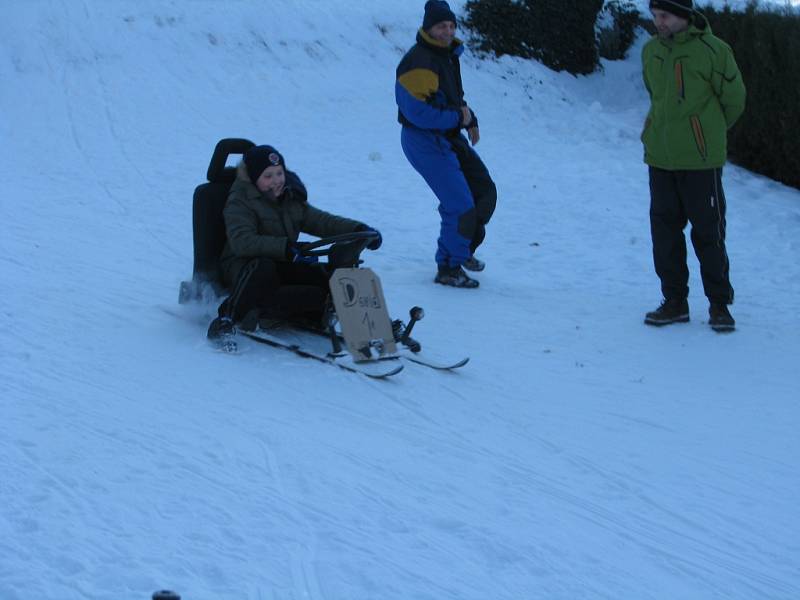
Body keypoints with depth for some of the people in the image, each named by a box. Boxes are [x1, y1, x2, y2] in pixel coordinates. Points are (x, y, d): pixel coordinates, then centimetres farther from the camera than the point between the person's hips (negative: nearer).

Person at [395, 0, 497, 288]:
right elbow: (418, 112, -27)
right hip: (425, 141, -10)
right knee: (460, 206, -12)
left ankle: (462, 249, 34)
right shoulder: (418, 64, -22)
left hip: (450, 137, 10)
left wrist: (470, 119, 7)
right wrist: (458, 118, -18)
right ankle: (449, 269, 3)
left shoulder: (448, 54, 10)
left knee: (484, 190, 15)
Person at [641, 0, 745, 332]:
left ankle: (719, 304, 12)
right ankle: (674, 301, 18)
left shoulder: (712, 50, -10)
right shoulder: (651, 50, 5)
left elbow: (734, 99, 1)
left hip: (700, 159, -5)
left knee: (708, 232, 1)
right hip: (660, 156, 5)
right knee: (664, 229, 8)